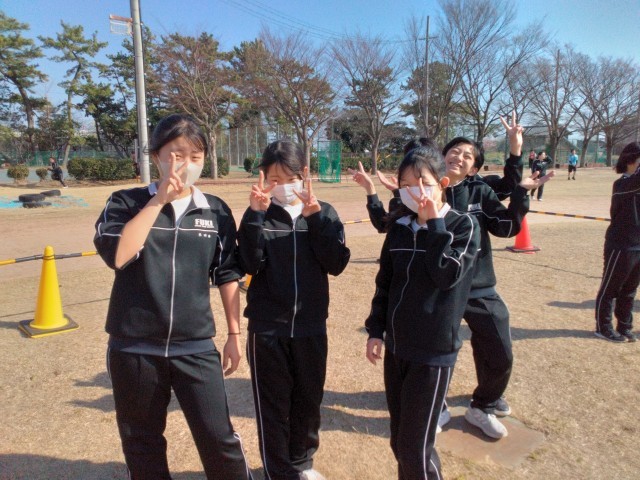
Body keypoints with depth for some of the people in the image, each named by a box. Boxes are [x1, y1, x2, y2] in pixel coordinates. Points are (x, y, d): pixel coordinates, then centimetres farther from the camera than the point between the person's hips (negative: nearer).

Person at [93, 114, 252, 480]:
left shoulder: (216, 211, 2)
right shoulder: (127, 203, -3)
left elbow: (228, 275, 6)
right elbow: (116, 254, -21)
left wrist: (235, 333, 5)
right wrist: (159, 199, -19)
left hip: (196, 347, 0)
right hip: (133, 349, 0)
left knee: (219, 439, 4)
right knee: (142, 445, 18)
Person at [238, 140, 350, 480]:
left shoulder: (323, 214, 1)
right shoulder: (259, 216, -2)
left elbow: (336, 264, -12)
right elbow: (249, 265, -15)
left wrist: (315, 217, -19)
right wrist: (255, 215, -22)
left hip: (311, 325, 2)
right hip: (267, 327, -1)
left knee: (309, 400, 17)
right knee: (273, 405, 10)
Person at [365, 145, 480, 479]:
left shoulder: (462, 225, -7)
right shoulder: (398, 227, 5)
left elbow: (446, 275, -20)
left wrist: (434, 223, -19)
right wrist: (375, 330, 6)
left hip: (433, 353, -5)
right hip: (396, 348, 5)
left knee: (415, 448, 1)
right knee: (399, 442, 17)